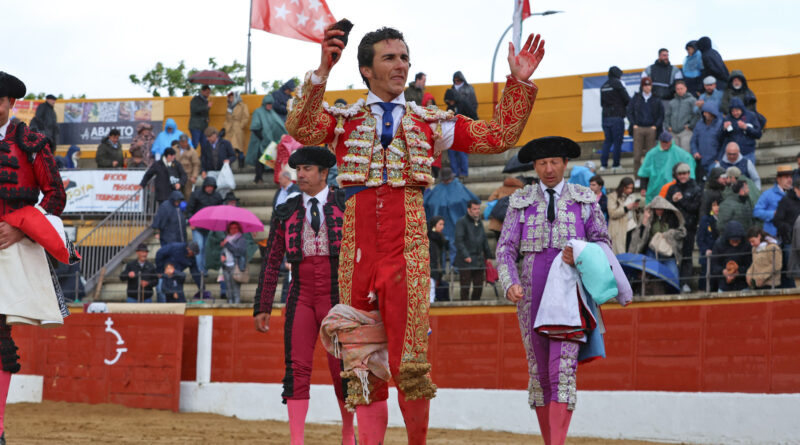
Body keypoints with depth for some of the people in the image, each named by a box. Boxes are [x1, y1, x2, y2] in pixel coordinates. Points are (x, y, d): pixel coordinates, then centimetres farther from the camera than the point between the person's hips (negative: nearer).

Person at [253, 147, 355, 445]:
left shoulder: (347, 205, 2)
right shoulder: (286, 214, 8)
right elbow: (271, 264, 8)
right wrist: (262, 308, 3)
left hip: (337, 299, -2)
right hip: (301, 299, 2)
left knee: (341, 370, 0)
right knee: (297, 369, -7)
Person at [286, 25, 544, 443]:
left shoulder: (431, 123, 17)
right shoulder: (343, 121, 14)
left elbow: (498, 137, 13)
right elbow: (300, 128, -7)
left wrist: (519, 83, 4)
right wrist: (322, 72, -19)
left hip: (407, 243, -1)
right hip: (358, 243, 1)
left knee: (410, 362, -8)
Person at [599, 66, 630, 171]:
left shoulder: (603, 86, 12)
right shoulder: (617, 84, -8)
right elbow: (627, 99, -7)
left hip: (605, 117, 6)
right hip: (617, 117, -6)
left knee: (607, 140, 11)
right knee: (617, 141, 0)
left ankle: (603, 164, 3)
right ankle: (615, 165, 0)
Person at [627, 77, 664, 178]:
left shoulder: (656, 99, 6)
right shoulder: (636, 98, 6)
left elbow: (661, 114, 9)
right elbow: (629, 111, 8)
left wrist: (656, 126, -2)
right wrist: (633, 124, -2)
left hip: (651, 129, 0)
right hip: (638, 129, 0)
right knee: (637, 155, -4)